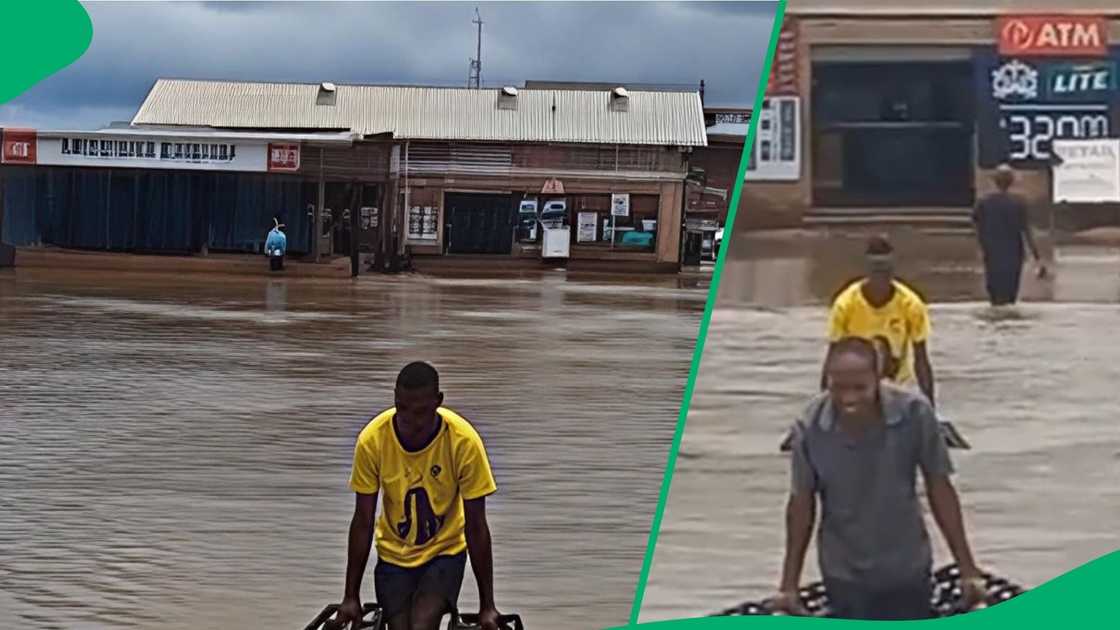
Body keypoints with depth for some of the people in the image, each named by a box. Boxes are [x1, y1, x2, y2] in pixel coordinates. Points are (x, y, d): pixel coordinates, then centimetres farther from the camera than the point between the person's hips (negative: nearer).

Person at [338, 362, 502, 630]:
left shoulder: (464, 441, -24)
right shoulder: (372, 439, -21)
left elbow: (476, 527, -16)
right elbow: (363, 522, -11)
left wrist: (487, 604, -12)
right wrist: (351, 597, -7)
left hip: (445, 551, -2)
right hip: (393, 554, 2)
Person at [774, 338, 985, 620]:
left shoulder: (915, 413, -20)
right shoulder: (810, 427, -17)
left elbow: (939, 488, -8)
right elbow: (801, 502, -4)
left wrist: (967, 568, -5)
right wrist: (789, 583, -1)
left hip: (907, 571, 0)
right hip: (844, 576, 0)